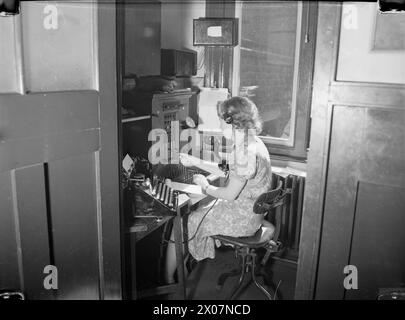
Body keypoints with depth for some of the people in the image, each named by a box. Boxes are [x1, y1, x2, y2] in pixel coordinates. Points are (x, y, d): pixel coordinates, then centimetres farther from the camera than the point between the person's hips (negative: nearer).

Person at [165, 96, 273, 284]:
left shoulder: (247, 152, -29)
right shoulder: (250, 143, 4)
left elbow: (230, 194, -25)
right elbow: (228, 171, 15)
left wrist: (206, 186, -7)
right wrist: (195, 162, 14)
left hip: (242, 218, -10)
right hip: (246, 210, 10)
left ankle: (168, 281, 16)